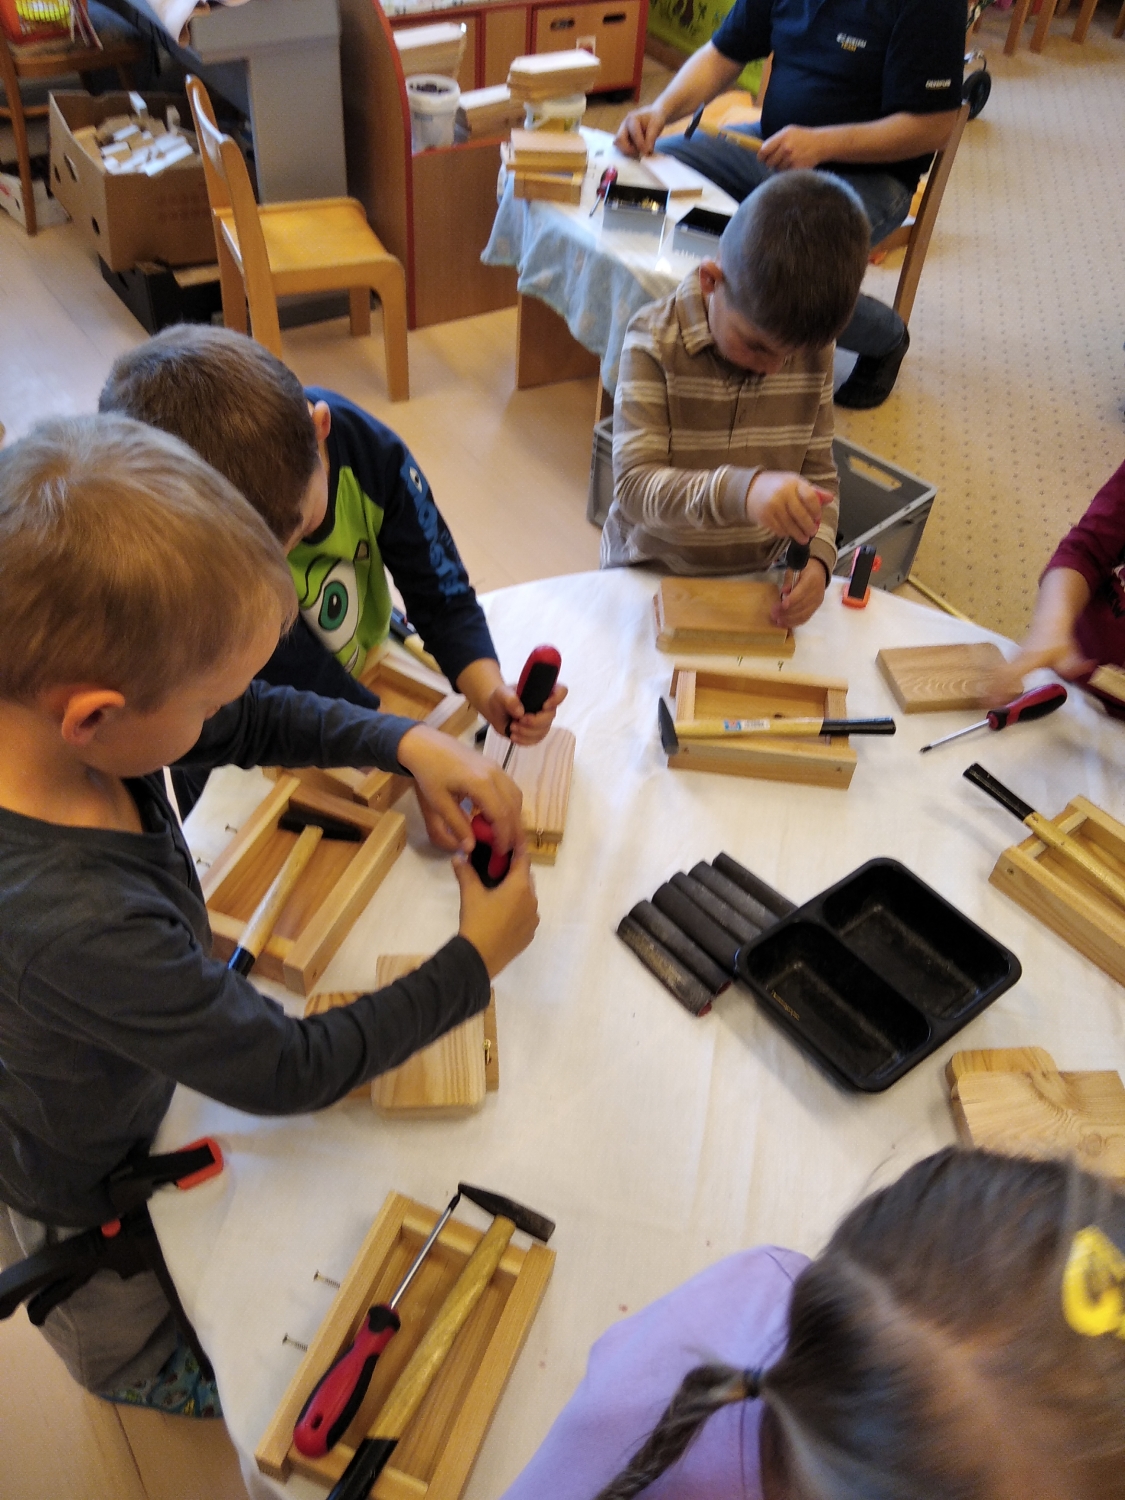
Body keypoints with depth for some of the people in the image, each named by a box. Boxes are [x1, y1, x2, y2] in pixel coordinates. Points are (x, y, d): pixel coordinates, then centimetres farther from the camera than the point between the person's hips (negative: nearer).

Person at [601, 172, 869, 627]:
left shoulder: (813, 350, -2)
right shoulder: (655, 342, -15)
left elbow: (820, 474, 3)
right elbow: (634, 486, -24)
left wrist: (818, 555, -18)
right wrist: (741, 491, -42)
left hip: (759, 578, 3)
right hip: (652, 573, -3)